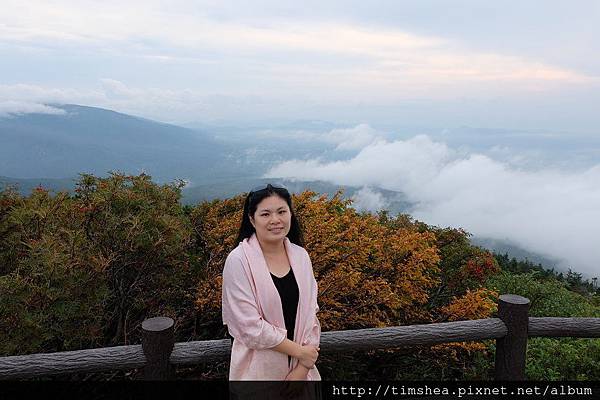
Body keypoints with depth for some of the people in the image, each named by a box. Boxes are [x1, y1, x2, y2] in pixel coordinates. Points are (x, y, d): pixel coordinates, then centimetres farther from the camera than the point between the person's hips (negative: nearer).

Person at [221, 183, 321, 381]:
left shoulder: (301, 255, -3)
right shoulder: (238, 261, -17)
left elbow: (310, 313, -2)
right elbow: (250, 326, -19)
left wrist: (303, 367, -11)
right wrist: (299, 351, -14)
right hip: (259, 370, -3)